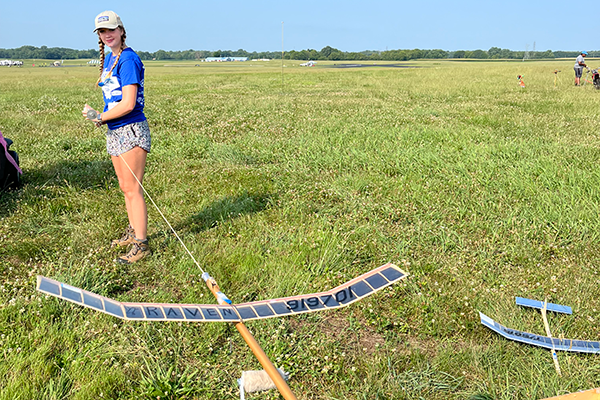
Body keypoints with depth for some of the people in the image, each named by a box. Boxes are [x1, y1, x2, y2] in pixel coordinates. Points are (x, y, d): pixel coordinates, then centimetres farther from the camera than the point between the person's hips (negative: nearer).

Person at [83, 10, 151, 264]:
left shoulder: (128, 59, -14)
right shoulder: (108, 58, 14)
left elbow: (128, 104, -20)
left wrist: (100, 117, -8)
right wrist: (96, 113, 3)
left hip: (131, 130, -9)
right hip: (114, 131, 9)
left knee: (132, 189, -6)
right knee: (125, 186, 17)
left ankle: (141, 244, 2)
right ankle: (133, 231, 31)